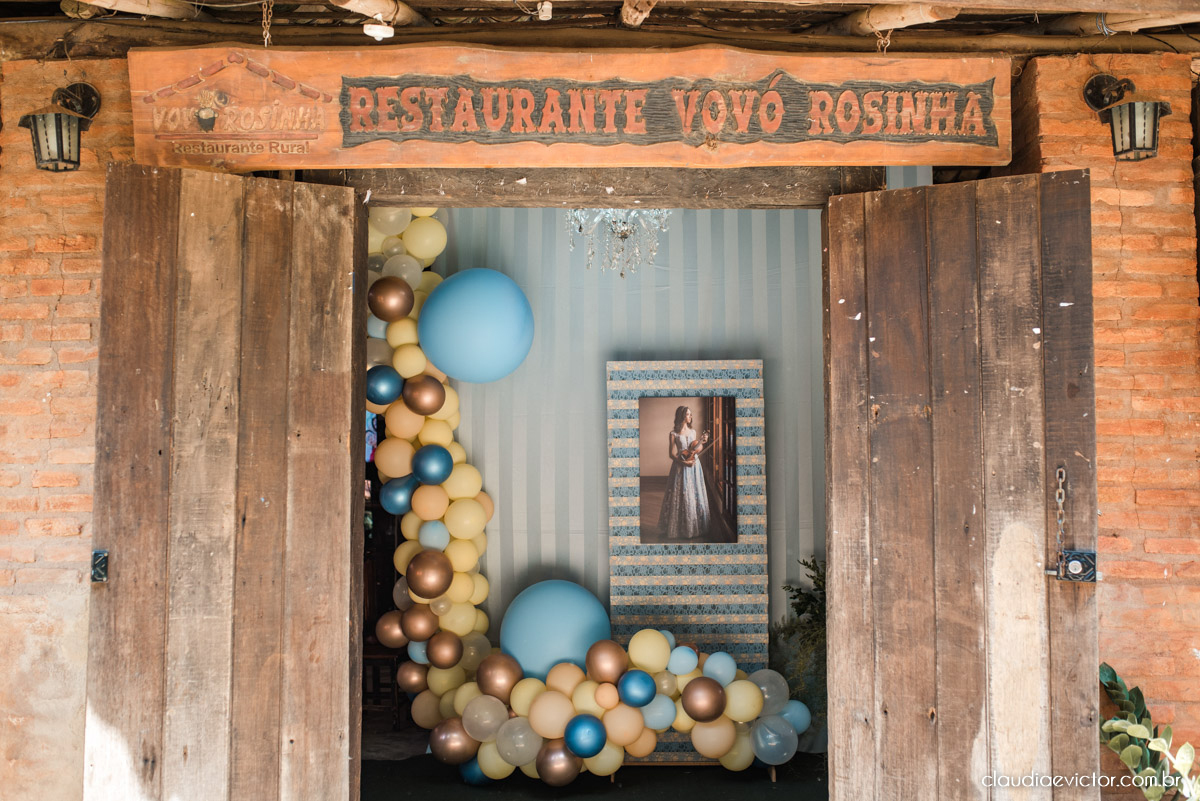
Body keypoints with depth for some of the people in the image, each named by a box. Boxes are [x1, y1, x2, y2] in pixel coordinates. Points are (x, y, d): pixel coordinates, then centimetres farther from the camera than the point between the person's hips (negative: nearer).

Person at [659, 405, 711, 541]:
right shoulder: (674, 434, -5)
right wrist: (684, 462, -18)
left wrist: (702, 442, 0)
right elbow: (671, 454, -7)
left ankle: (696, 528, 13)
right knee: (682, 498, -3)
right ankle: (681, 529, 5)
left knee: (696, 497, 5)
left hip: (694, 466, 5)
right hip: (681, 468, -5)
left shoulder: (693, 431, 10)